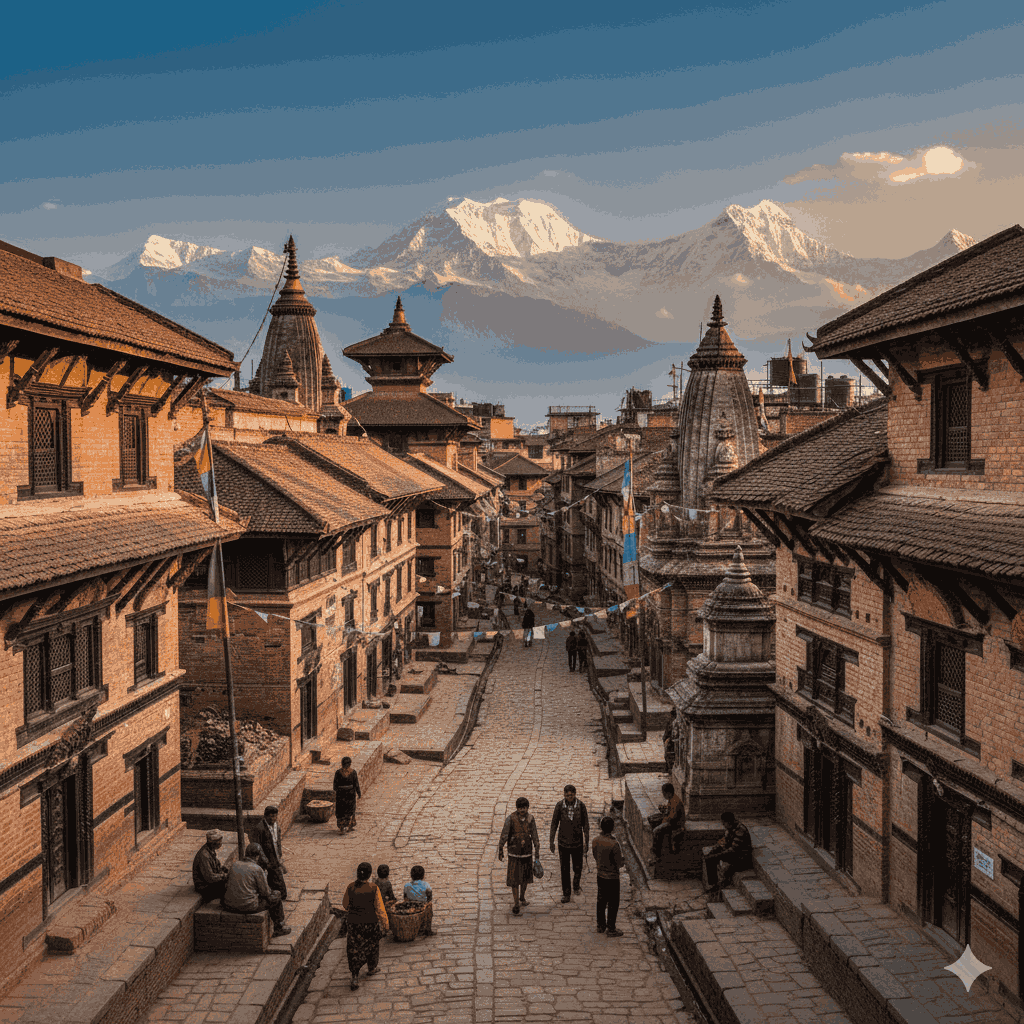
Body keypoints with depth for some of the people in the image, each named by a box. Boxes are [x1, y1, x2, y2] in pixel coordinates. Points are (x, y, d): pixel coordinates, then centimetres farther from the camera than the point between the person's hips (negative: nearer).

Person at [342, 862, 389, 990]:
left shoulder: (351, 887, -17)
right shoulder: (374, 889, -24)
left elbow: (345, 905, -1)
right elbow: (380, 909, -18)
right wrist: (385, 924, -2)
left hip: (354, 923, 1)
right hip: (371, 924, -1)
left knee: (354, 950, 14)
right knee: (371, 945, 25)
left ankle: (355, 978, 6)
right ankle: (371, 968, 46)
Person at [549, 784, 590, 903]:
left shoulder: (581, 805, -14)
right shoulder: (559, 805, -14)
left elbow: (585, 824, -4)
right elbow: (554, 823, -5)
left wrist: (587, 841, -2)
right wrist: (551, 841, -3)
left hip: (577, 842, 0)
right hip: (563, 842, 0)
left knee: (578, 868, 11)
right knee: (564, 869, 5)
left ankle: (576, 885, 41)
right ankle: (566, 894, 19)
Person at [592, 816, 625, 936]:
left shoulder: (596, 840, -6)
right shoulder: (614, 844, -26)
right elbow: (619, 863, -18)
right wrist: (620, 851, -2)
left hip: (600, 875, 7)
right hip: (612, 877, -6)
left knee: (601, 901, 20)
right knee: (613, 904, 8)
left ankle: (601, 925, 33)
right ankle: (611, 929, 16)